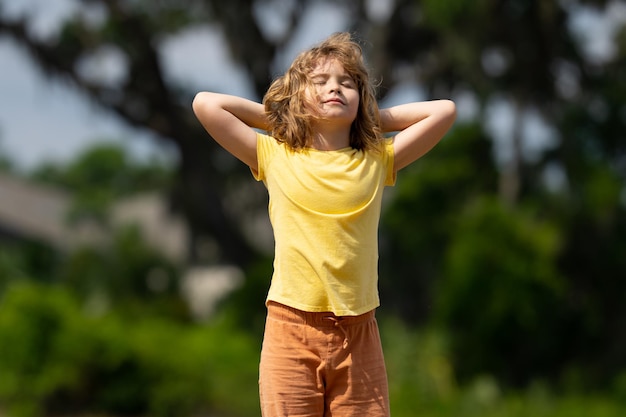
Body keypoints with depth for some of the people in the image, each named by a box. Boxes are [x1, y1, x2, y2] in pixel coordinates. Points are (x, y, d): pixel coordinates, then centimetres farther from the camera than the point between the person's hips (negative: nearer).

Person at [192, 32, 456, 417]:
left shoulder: (376, 161, 10)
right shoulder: (276, 156, 7)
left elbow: (444, 110, 11)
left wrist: (373, 118, 15)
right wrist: (275, 119, 12)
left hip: (358, 334, 1)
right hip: (291, 326, -1)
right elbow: (206, 104, 5)